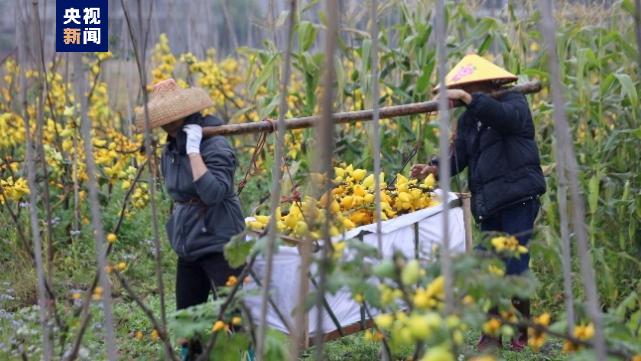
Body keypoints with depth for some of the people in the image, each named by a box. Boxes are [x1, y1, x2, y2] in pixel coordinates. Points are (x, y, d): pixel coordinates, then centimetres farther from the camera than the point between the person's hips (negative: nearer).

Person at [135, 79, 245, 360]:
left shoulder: (214, 145, -17)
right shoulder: (170, 151, 7)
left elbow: (213, 193, -30)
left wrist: (193, 150, -27)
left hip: (219, 245, -8)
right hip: (187, 247, 8)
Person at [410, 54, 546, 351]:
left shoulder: (514, 101, -1)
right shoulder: (467, 120, 17)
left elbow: (507, 116, -26)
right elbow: (458, 156, 6)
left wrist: (469, 98, -31)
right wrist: (435, 167, -15)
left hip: (518, 198, -7)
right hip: (488, 203, 7)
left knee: (513, 265, -10)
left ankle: (522, 332, 7)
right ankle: (493, 335, 13)